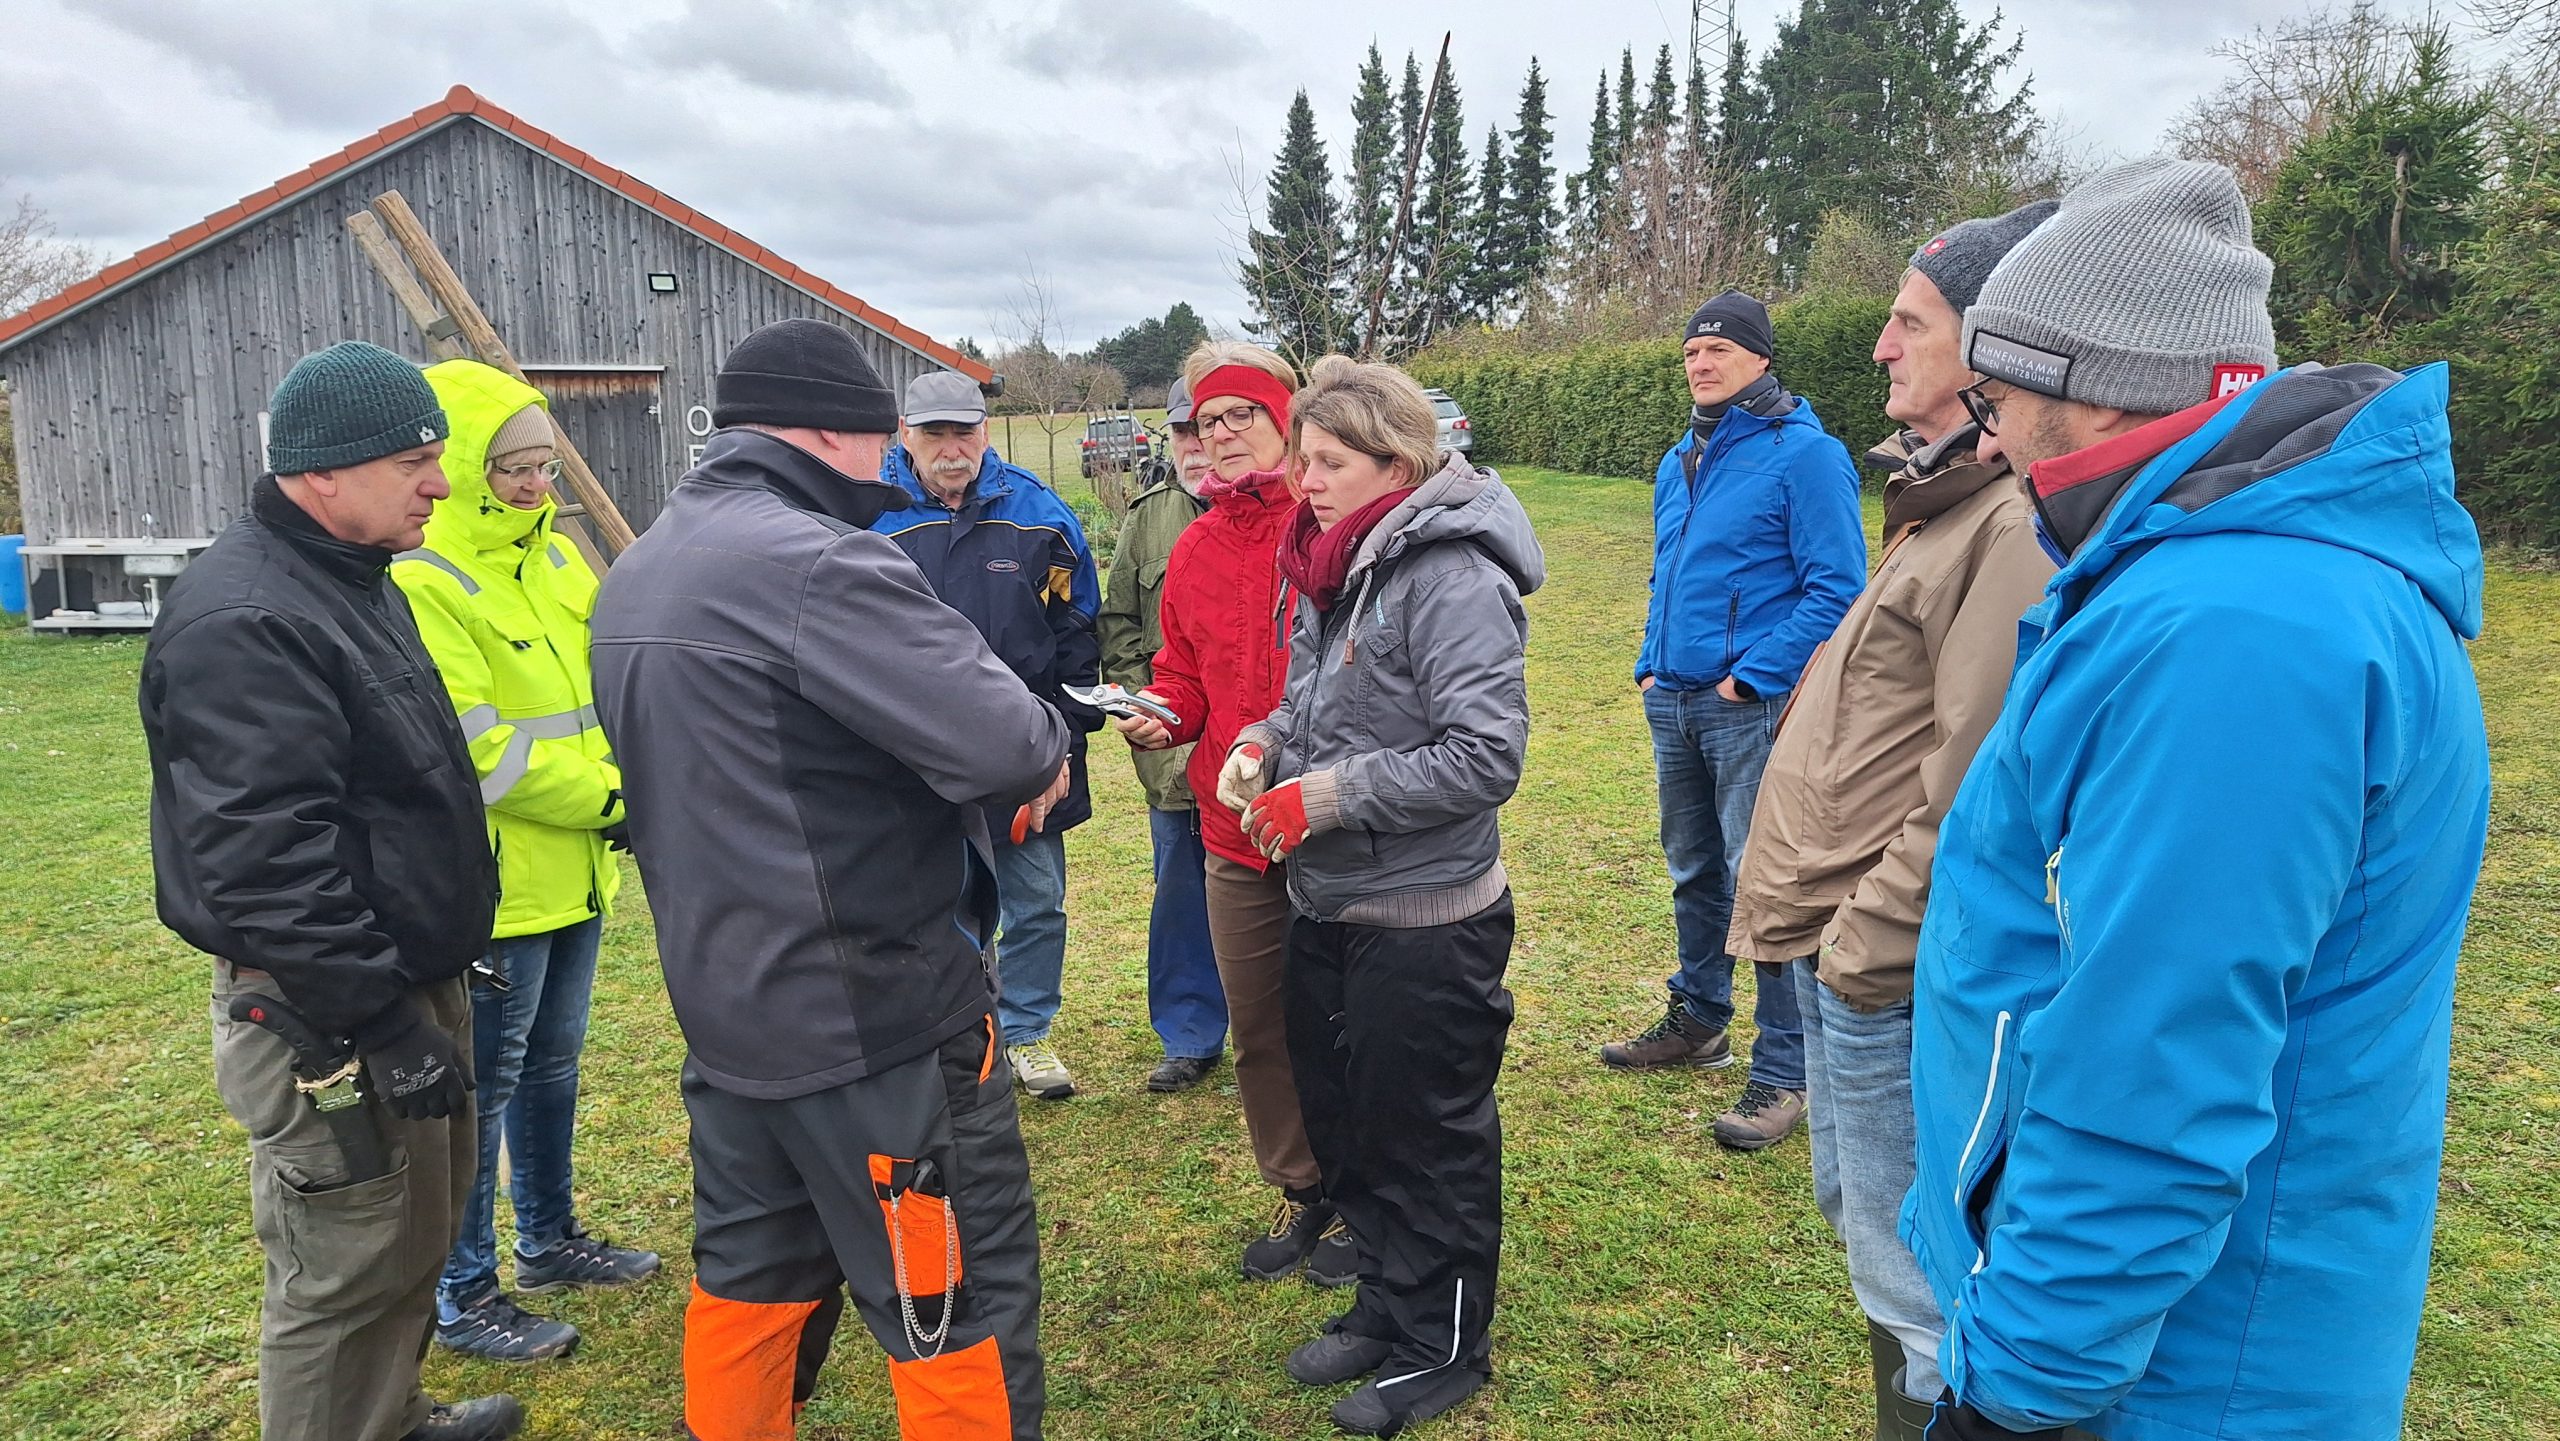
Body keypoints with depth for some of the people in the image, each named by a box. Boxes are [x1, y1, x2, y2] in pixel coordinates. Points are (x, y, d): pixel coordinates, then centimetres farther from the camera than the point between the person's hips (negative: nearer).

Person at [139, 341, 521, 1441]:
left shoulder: (353, 580, 11)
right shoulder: (243, 621, -22)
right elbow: (266, 863, -27)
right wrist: (382, 1026, -24)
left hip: (409, 980, 10)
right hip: (324, 1017, -10)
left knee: (419, 1227, 23)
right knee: (348, 1273, 3)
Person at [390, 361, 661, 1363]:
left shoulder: (554, 557, 8)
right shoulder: (421, 586, -18)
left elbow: (606, 685, 13)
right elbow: (476, 752, -23)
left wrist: (628, 778, -4)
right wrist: (612, 797, -16)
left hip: (573, 872, 8)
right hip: (493, 886, -8)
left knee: (551, 1063, 21)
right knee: (482, 1089, 5)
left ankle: (549, 1240, 39)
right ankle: (462, 1299, 21)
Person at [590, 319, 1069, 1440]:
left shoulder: (637, 576, 10)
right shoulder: (817, 562, -20)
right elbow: (1004, 744, -28)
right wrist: (1044, 748, -5)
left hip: (722, 1002, 9)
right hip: (877, 1013, -9)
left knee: (752, 1275, 22)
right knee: (961, 1304, 5)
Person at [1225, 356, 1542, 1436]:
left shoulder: (1451, 575, -20)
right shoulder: (1335, 564, 8)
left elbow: (1485, 757, -25)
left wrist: (1328, 796, -23)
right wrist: (1263, 740, 0)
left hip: (1423, 922, -9)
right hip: (1326, 907, 9)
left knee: (1426, 1143, 9)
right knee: (1341, 1122, 21)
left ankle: (1441, 1351, 30)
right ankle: (1386, 1303, 42)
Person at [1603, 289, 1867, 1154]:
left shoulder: (1803, 454, -10)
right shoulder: (1677, 463, 14)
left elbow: (1836, 587, -15)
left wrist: (1753, 677, -17)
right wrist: (1650, 664, 12)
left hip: (1753, 704, -8)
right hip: (1674, 700, 8)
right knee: (1693, 870, 18)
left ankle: (1785, 1071, 4)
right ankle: (1698, 1020, 34)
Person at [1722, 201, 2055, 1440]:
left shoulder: (2018, 525, -20)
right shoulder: (1948, 501, 12)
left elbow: (1970, 789, -24)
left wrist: (1868, 947, -16)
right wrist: (1816, 919, 15)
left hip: (1889, 973, -10)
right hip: (1838, 946, 10)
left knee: (1909, 1282, 4)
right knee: (1856, 1210, 25)